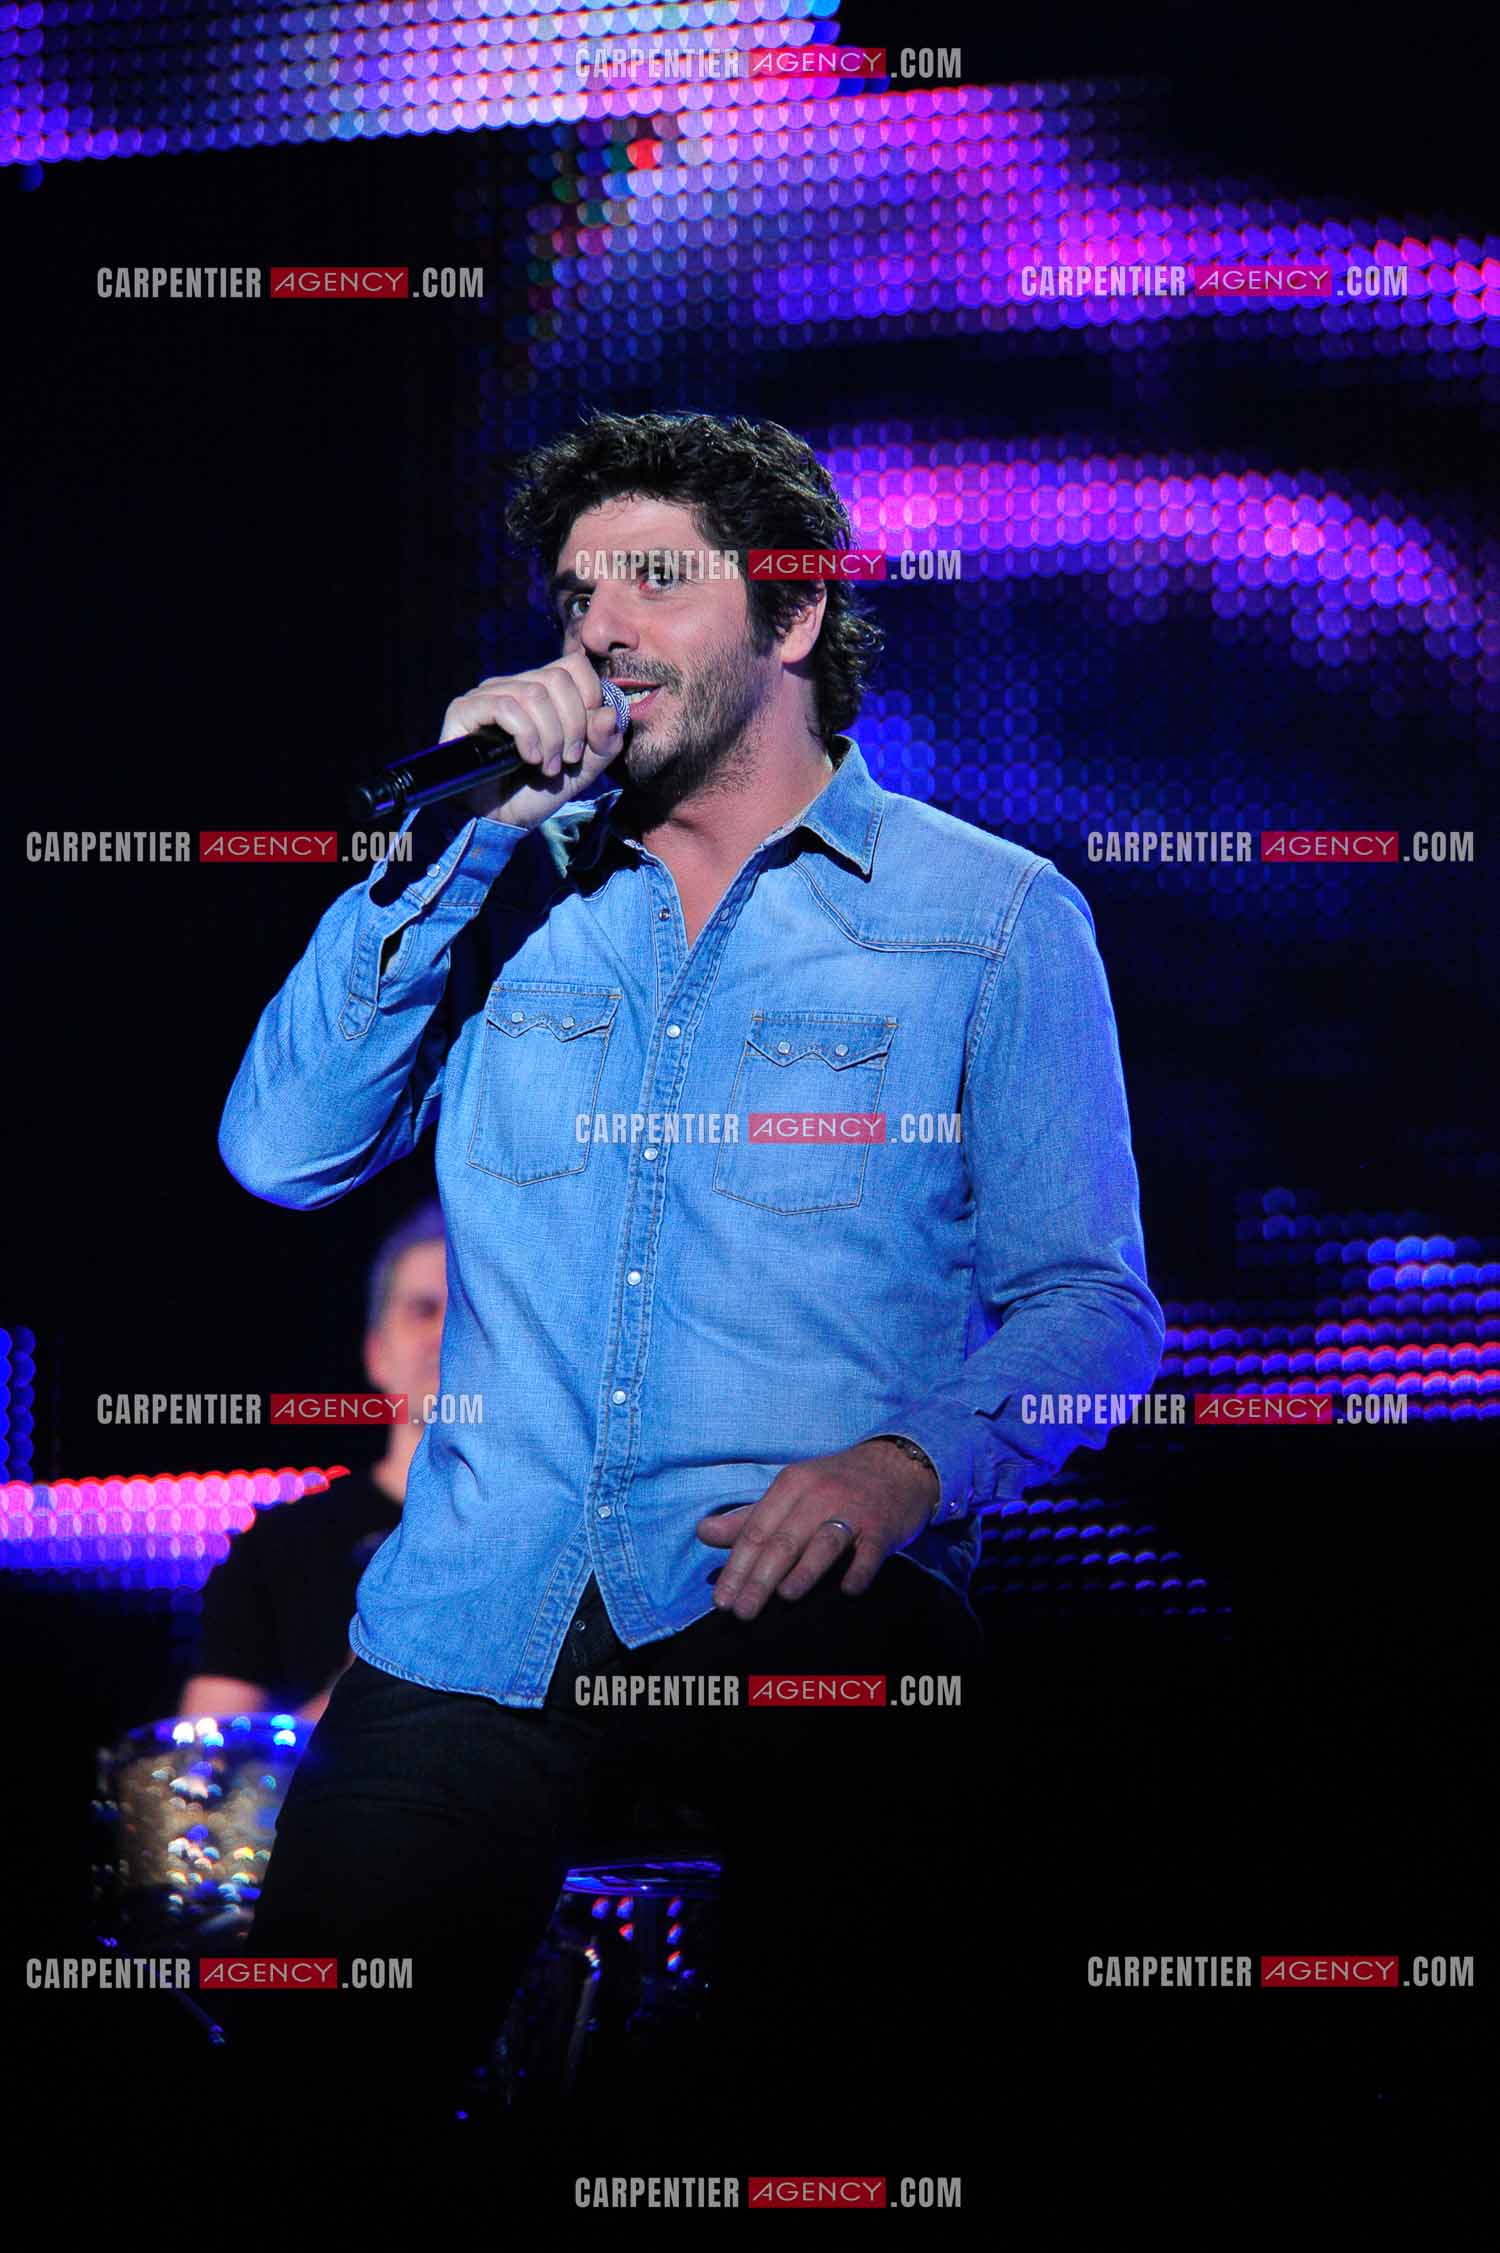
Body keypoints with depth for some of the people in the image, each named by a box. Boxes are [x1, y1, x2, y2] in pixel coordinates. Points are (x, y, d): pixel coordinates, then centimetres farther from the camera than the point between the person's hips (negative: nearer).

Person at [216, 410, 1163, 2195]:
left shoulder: (992, 914, 10)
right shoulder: (517, 890, 20)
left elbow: (1086, 1296, 5)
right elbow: (280, 1155, 8)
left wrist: (912, 1459, -16)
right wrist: (449, 838, 0)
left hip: (803, 1598, -3)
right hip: (479, 1610, 3)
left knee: (834, 2116, -20)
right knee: (301, 2089, -7)